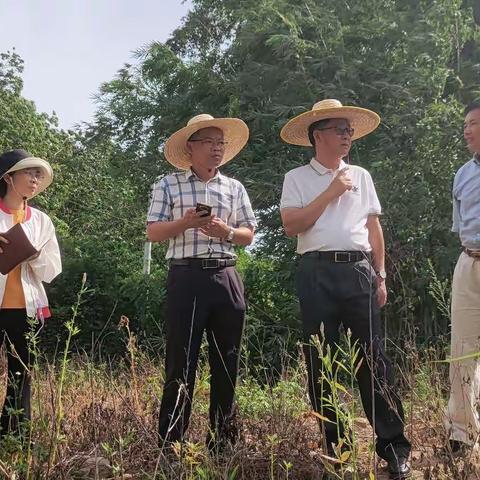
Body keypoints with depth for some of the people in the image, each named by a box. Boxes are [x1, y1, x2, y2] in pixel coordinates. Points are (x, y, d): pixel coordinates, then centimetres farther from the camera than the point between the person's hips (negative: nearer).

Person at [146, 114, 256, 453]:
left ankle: (222, 442, 18)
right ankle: (171, 443, 5)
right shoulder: (169, 185, 6)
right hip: (186, 277, -3)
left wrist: (227, 231, -8)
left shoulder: (234, 188, 15)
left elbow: (248, 236, 12)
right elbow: (153, 233, -1)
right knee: (181, 360, -3)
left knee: (226, 361, 7)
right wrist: (186, 222, -16)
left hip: (226, 278, 4)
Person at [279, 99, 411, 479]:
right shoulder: (297, 178, 7)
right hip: (317, 273, -1)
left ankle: (393, 445, 3)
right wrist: (330, 193, -6)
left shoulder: (361, 176, 16)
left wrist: (381, 277, 7)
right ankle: (335, 445, 15)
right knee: (320, 360, 3)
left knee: (372, 357, -2)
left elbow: (374, 228, 14)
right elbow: (291, 225, -6)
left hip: (359, 270, 2)